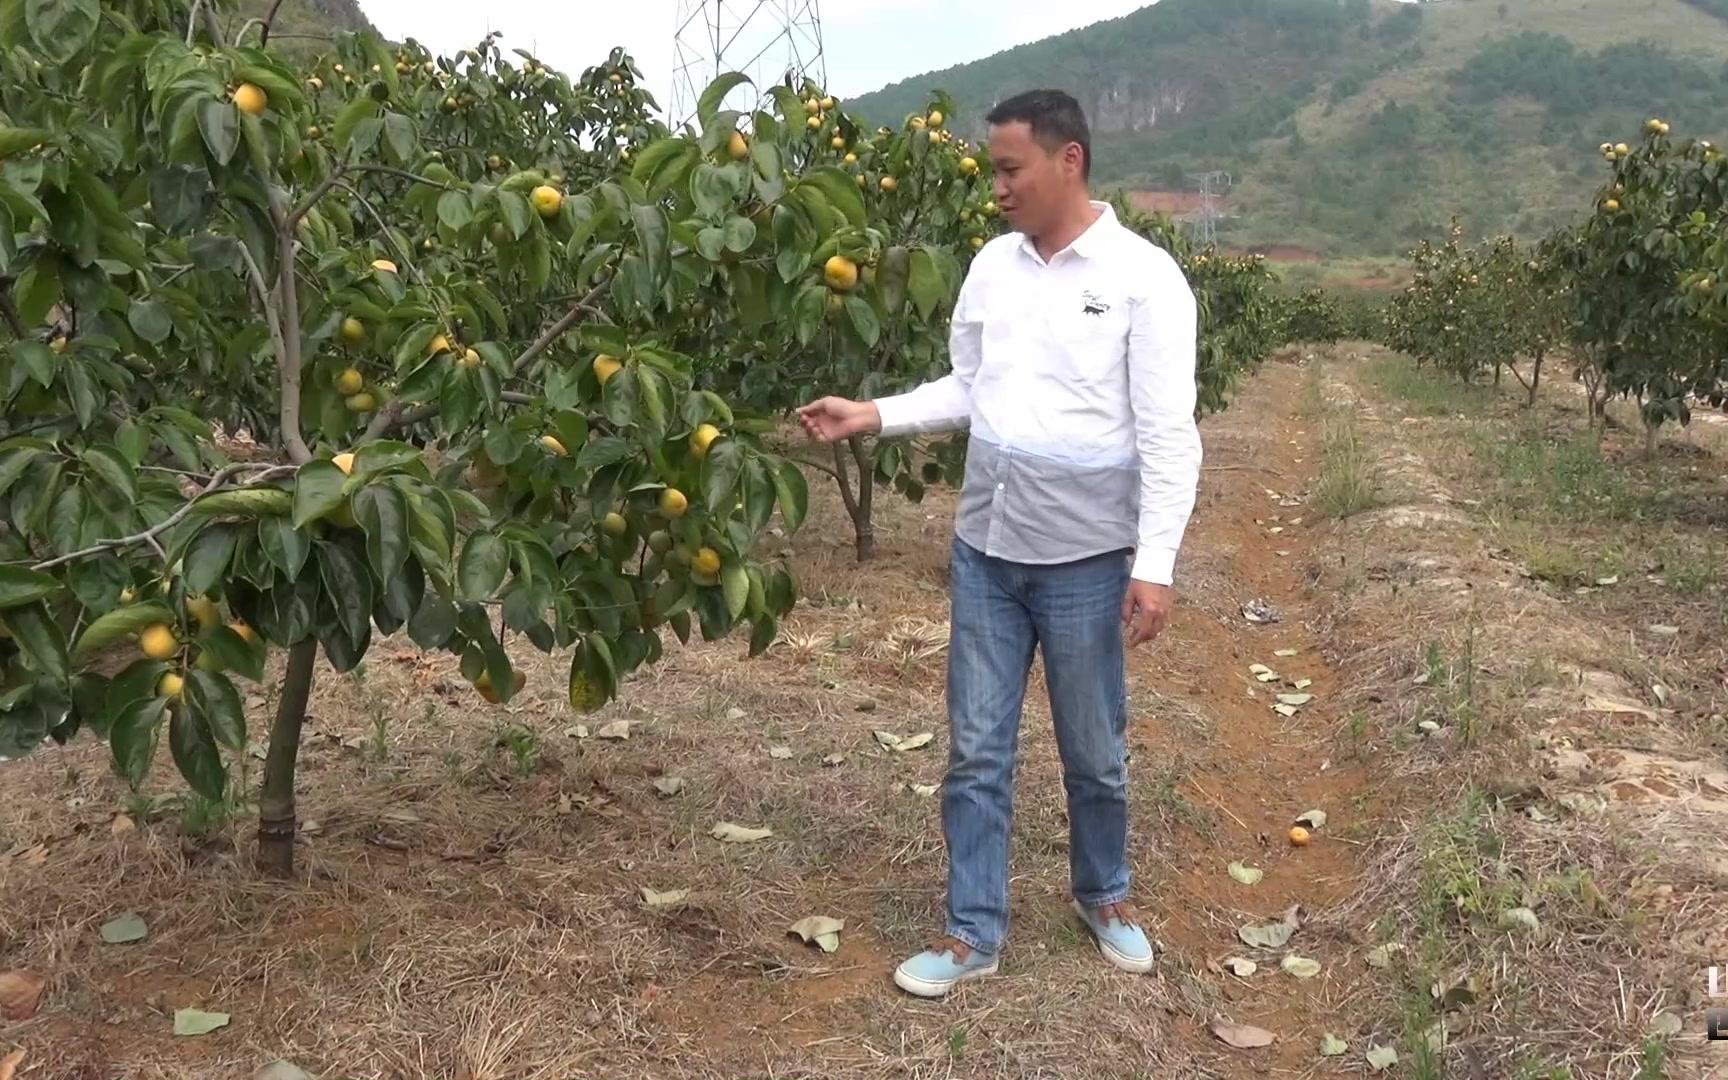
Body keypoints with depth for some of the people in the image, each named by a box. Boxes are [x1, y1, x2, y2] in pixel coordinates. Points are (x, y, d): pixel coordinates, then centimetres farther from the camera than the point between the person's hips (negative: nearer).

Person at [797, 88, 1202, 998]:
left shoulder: (1143, 276, -11)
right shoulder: (993, 265, 4)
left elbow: (1168, 434, -12)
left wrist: (1156, 564, -16)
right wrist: (873, 416, 1)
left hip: (1085, 559, -4)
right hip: (983, 550, 4)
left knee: (1094, 753, 14)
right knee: (977, 751, 10)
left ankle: (1103, 894, 39)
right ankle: (973, 933, 23)